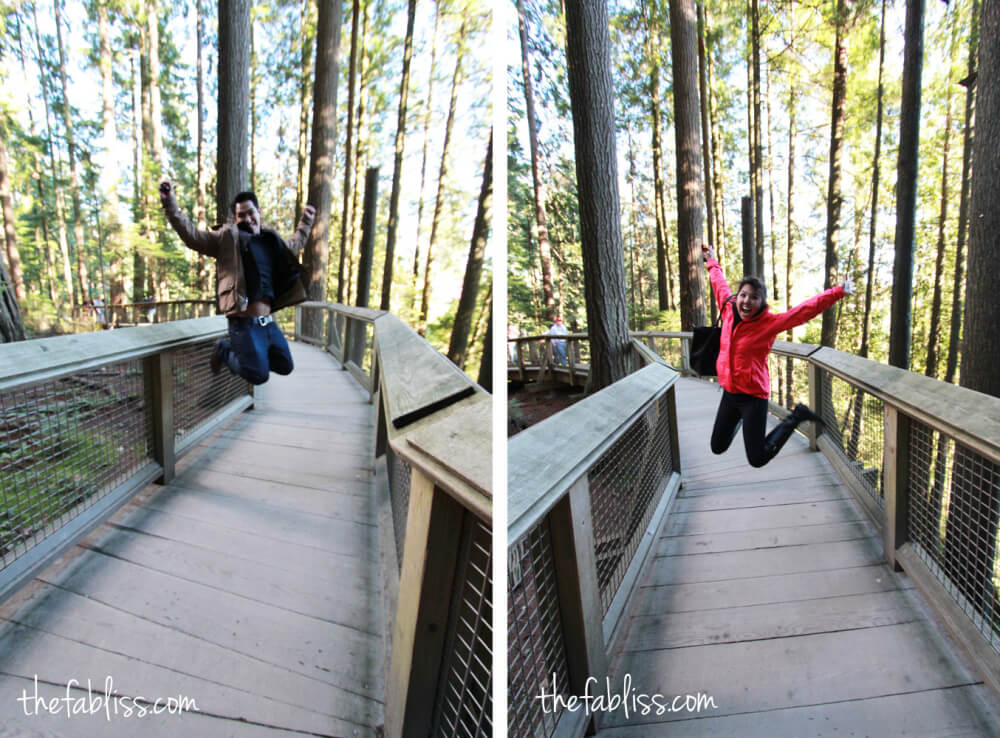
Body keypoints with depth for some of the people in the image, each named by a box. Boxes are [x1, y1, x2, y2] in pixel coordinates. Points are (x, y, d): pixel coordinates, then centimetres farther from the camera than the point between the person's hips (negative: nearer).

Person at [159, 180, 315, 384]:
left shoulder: (271, 241, 16)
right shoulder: (228, 238, -1)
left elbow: (294, 246, 37)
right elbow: (192, 235, -9)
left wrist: (305, 222, 44)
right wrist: (170, 203, -18)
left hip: (269, 323, 7)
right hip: (244, 324, -7)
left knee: (284, 366, 15)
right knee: (258, 375, -9)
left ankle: (238, 349, 33)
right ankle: (224, 350, 19)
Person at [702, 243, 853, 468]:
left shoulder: (770, 322, -13)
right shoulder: (729, 310, 0)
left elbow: (806, 310, -19)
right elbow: (720, 284, 18)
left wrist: (838, 292, -29)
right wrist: (712, 262, 32)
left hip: (753, 396, -5)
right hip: (729, 392, 5)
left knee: (758, 459, -3)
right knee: (718, 447, 16)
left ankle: (795, 418, 16)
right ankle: (739, 417, 45)